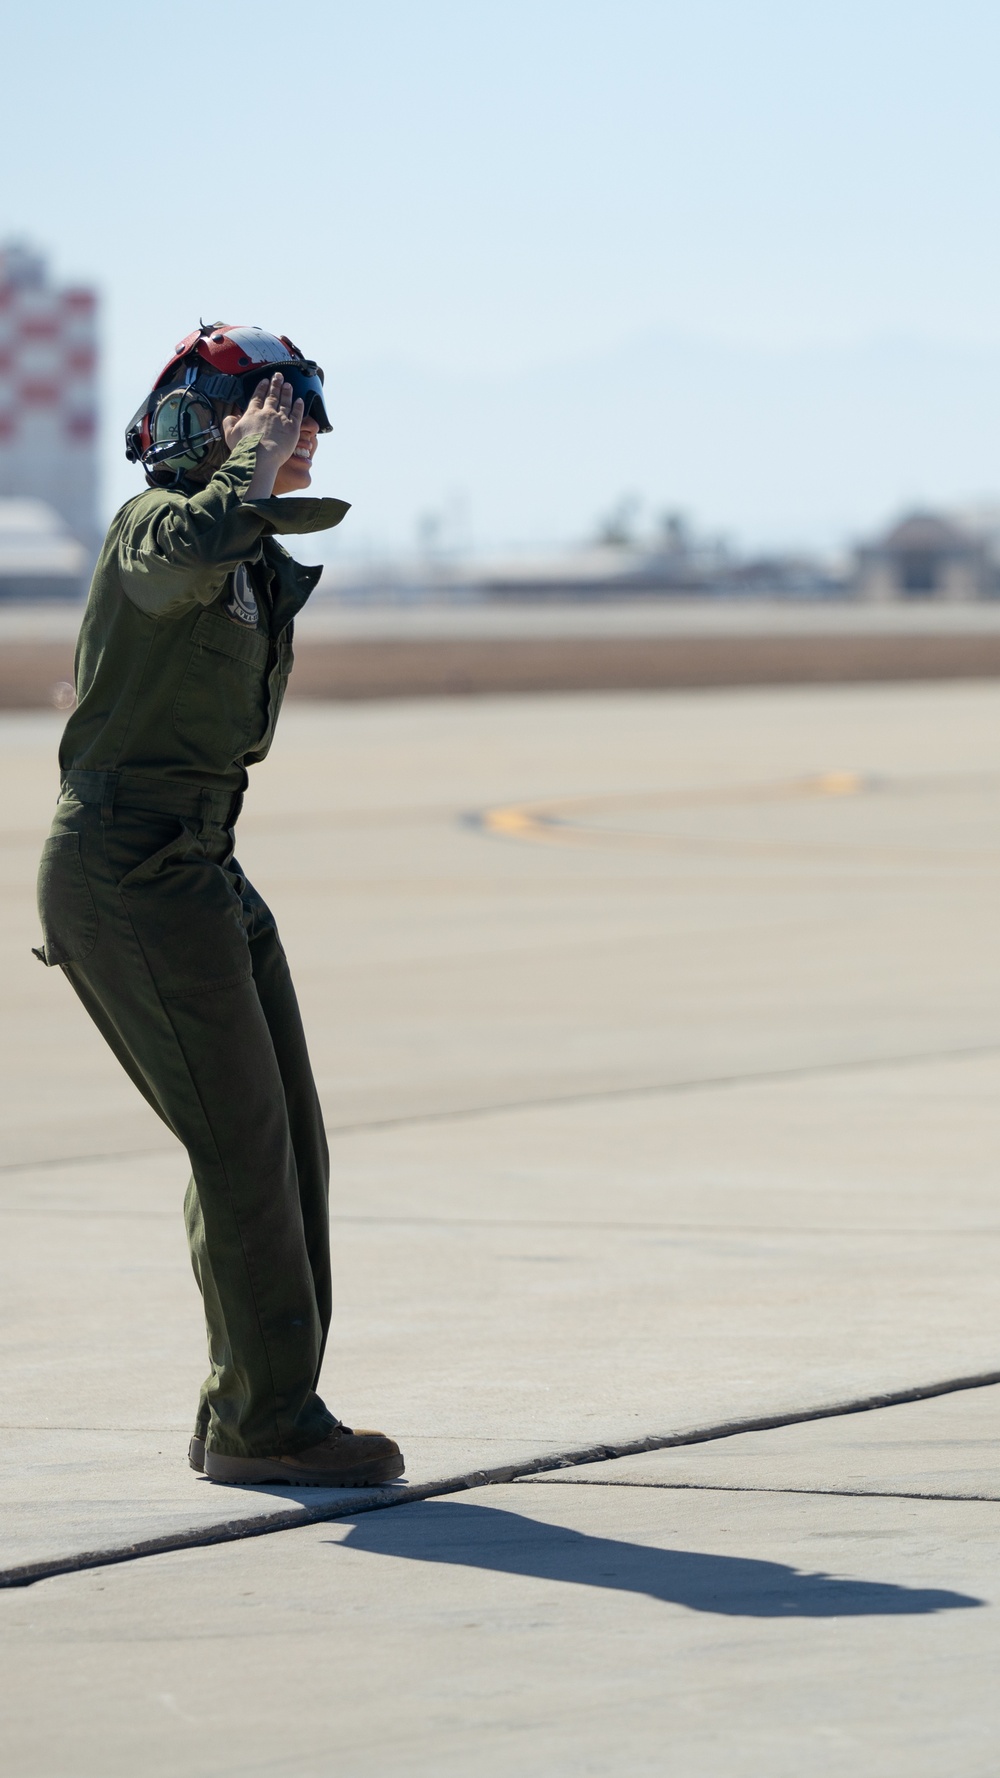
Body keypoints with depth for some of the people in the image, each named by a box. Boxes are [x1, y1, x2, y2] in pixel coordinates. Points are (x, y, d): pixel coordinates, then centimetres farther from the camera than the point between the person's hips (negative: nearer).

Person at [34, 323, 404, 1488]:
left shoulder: (260, 563, 16)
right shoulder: (153, 524, -12)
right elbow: (195, 550, -36)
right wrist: (250, 462, -22)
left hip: (200, 868, 9)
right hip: (127, 874, -9)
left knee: (283, 1143, 9)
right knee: (245, 1145, -9)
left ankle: (248, 1414, 16)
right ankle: (268, 1421, -5)